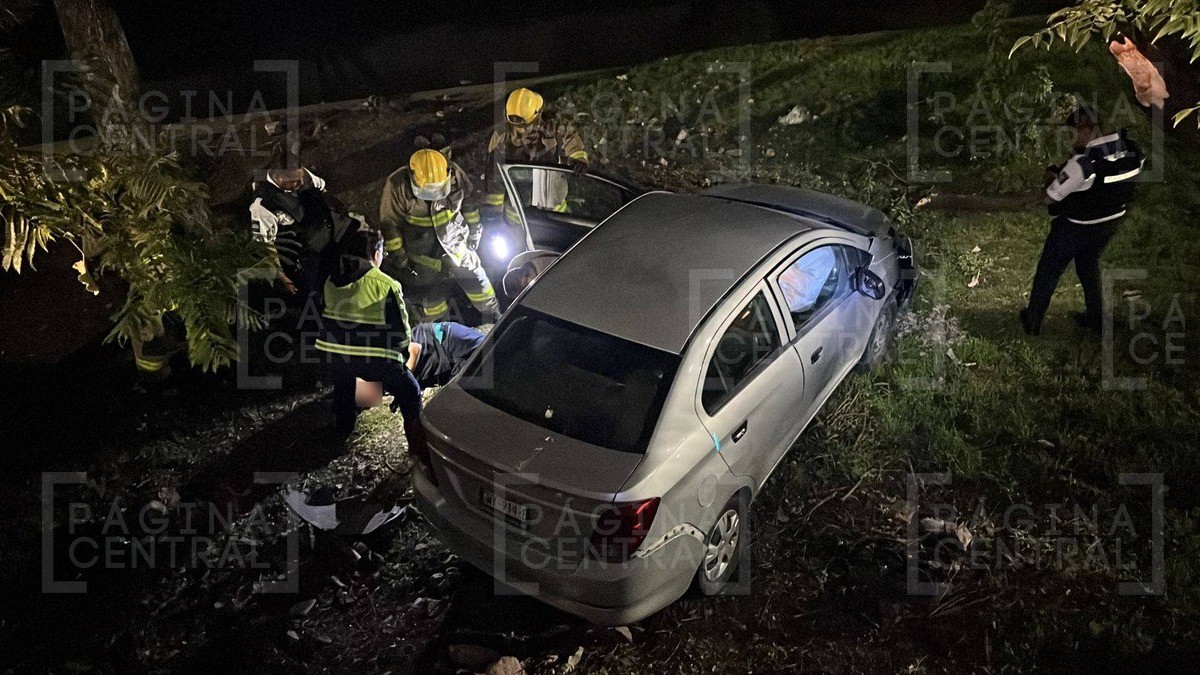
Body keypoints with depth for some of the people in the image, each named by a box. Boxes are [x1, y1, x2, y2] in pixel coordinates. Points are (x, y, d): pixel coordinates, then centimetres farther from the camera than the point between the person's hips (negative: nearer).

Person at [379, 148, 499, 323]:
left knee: (472, 275, 11)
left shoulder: (455, 175, -19)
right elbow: (390, 222, -16)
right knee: (428, 290, 8)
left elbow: (468, 201, 0)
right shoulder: (398, 186, -27)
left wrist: (474, 230, 9)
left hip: (455, 240, 2)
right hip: (422, 248, -2)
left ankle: (492, 314, 32)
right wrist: (398, 255, -11)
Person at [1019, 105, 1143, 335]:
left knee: (1049, 271, 14)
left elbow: (1049, 197, -23)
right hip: (1110, 222, 6)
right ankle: (1096, 319, 40)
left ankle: (1032, 322, 28)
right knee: (1089, 267, 29)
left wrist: (1054, 174, -4)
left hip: (1074, 228, -6)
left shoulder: (1082, 164, -34)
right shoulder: (1131, 151, -13)